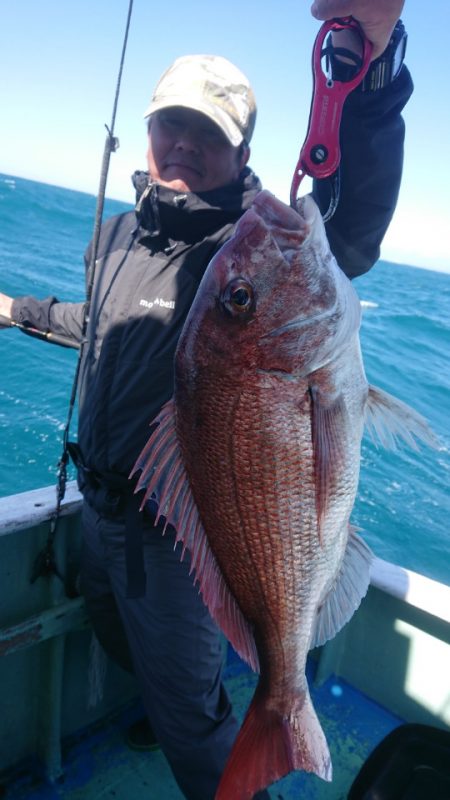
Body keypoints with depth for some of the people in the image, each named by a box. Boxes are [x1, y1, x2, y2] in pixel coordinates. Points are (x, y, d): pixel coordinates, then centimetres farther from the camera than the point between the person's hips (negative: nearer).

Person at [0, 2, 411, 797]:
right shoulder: (123, 228, 2)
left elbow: (350, 226, -44)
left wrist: (371, 68, -58)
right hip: (100, 503, 8)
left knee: (188, 709, 12)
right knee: (113, 629, 33)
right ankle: (162, 711, 65)